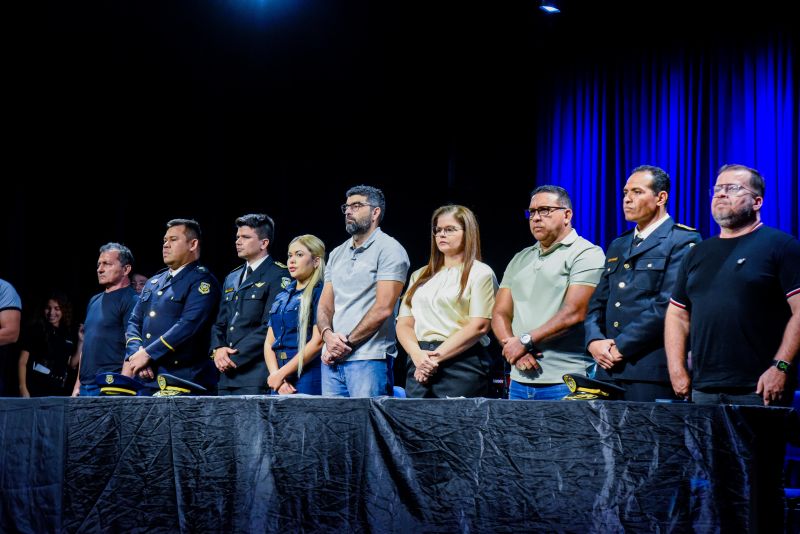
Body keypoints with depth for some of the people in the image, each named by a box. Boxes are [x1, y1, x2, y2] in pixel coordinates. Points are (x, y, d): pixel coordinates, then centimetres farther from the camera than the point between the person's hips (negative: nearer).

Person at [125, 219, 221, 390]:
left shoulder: (202, 281, -5)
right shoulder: (154, 282, 20)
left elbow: (188, 325, -17)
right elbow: (134, 322, 16)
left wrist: (147, 354, -18)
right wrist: (136, 355, -4)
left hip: (183, 378, -6)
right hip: (146, 377, 7)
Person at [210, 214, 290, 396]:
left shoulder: (278, 276, -4)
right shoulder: (232, 279, 21)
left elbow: (270, 327, -12)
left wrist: (235, 357, -12)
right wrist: (218, 349, -1)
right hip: (227, 377, 7)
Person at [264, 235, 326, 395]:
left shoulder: (320, 293, -3)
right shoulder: (282, 298, 18)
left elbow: (318, 341, -12)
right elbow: (269, 342, 14)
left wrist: (281, 374, -9)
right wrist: (276, 375, -4)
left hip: (308, 376, -6)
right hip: (280, 379, 6)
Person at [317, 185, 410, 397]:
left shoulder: (389, 250, -3)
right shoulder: (337, 254, 19)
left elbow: (383, 308, -12)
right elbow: (324, 306, 14)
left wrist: (347, 343, -10)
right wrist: (328, 335, -7)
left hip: (370, 358, -6)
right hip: (332, 359, 7)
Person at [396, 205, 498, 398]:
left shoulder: (480, 273, 3)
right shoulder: (420, 276, 21)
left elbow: (479, 326, -8)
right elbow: (404, 324, 13)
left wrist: (436, 357, -12)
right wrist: (418, 355, -8)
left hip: (461, 363, -5)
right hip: (419, 366, 5)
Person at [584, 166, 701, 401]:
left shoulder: (683, 240, -3)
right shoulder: (617, 246, 22)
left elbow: (668, 304, -13)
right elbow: (597, 303, 19)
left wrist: (621, 347, -13)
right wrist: (594, 341, -2)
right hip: (609, 369, 7)